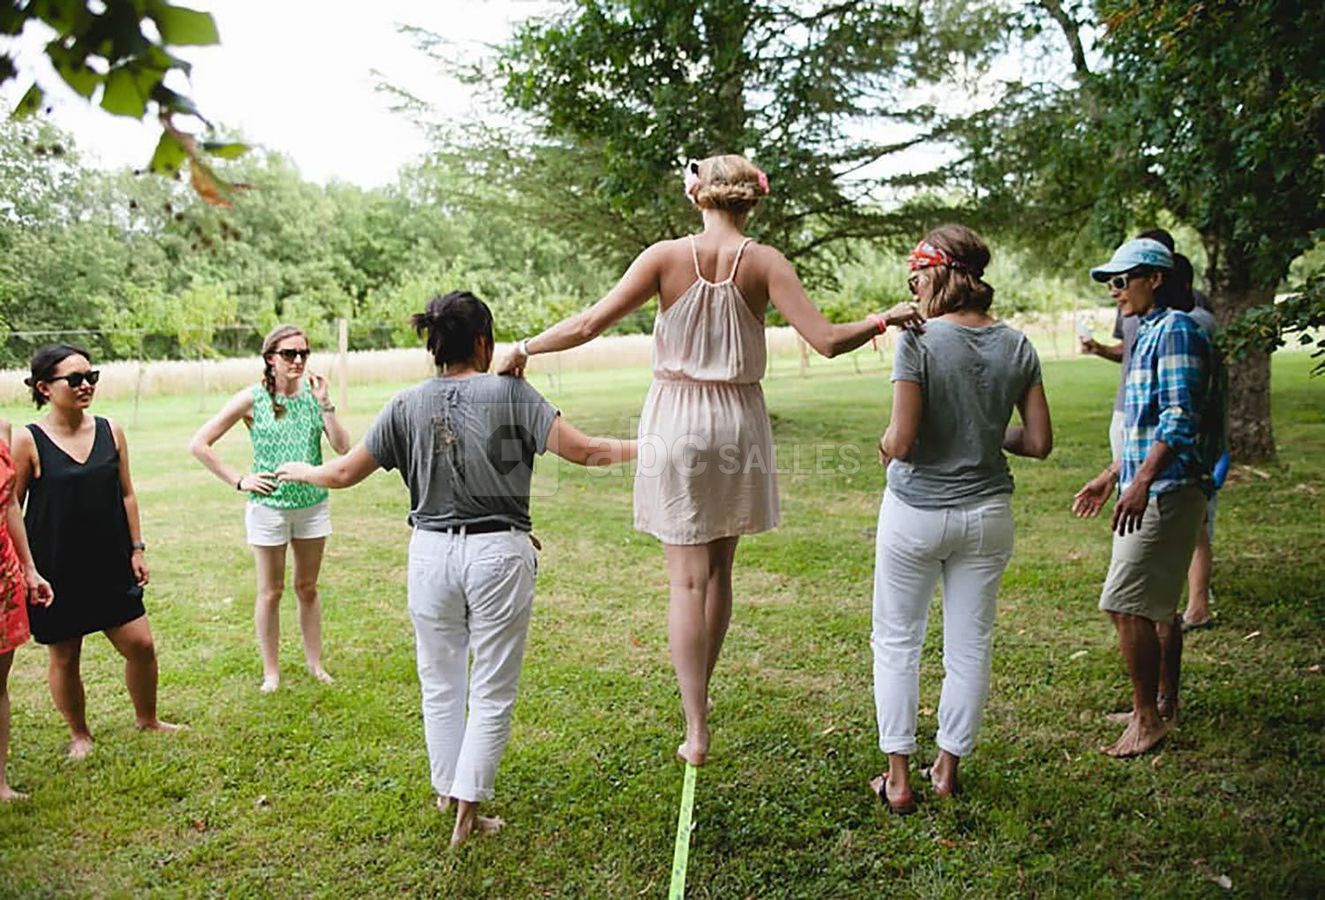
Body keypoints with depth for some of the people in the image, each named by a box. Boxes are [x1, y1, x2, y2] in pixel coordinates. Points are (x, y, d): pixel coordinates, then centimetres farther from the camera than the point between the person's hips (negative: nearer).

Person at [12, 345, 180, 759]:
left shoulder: (111, 431, 2)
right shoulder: (28, 441, -10)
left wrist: (137, 549, 7)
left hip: (110, 565, 3)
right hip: (56, 571, -3)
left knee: (141, 644, 5)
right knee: (64, 657, 9)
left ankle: (147, 719, 28)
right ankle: (79, 735, 30)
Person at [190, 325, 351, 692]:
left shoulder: (314, 394, -1)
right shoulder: (253, 399, -9)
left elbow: (343, 447, -8)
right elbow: (199, 444, -6)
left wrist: (324, 403, -15)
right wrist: (238, 481, -9)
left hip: (313, 505, 3)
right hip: (269, 506, -2)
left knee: (307, 587, 14)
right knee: (271, 591, 9)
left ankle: (315, 663, 27)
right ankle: (271, 671, 22)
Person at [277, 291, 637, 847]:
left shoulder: (407, 406, 2)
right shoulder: (509, 393, -7)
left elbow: (344, 473, 7)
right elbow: (582, 451, -11)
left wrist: (299, 471, 28)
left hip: (432, 552, 3)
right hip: (498, 552, -3)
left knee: (440, 682, 20)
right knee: (492, 691, 9)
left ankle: (446, 791, 35)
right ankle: (467, 813, 12)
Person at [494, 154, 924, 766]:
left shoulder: (667, 256, -5)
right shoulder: (764, 263, -5)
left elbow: (589, 324, -8)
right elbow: (826, 340, -11)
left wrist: (524, 348, 7)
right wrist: (883, 319, 7)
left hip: (675, 423, -1)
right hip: (737, 423, 1)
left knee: (687, 578, 3)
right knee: (719, 569, 17)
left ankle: (696, 731, 3)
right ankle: (699, 693, 33)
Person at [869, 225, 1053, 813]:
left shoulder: (919, 342, -16)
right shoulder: (1016, 346, -1)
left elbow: (901, 440, -21)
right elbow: (1039, 442, -1)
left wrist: (885, 446, 1)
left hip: (917, 512, -4)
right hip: (987, 512, 4)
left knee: (896, 640, 11)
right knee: (970, 645, 15)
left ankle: (898, 779, 17)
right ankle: (948, 767, 28)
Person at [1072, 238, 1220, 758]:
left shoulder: (1176, 330, -12)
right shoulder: (1149, 334, 18)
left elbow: (1180, 419, -22)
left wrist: (1141, 483, -29)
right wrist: (1111, 476, 26)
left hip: (1166, 491, -10)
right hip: (1147, 490, 10)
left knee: (1125, 603, -9)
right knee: (1157, 605, 16)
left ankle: (1147, 717, 2)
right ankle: (1164, 704, 28)